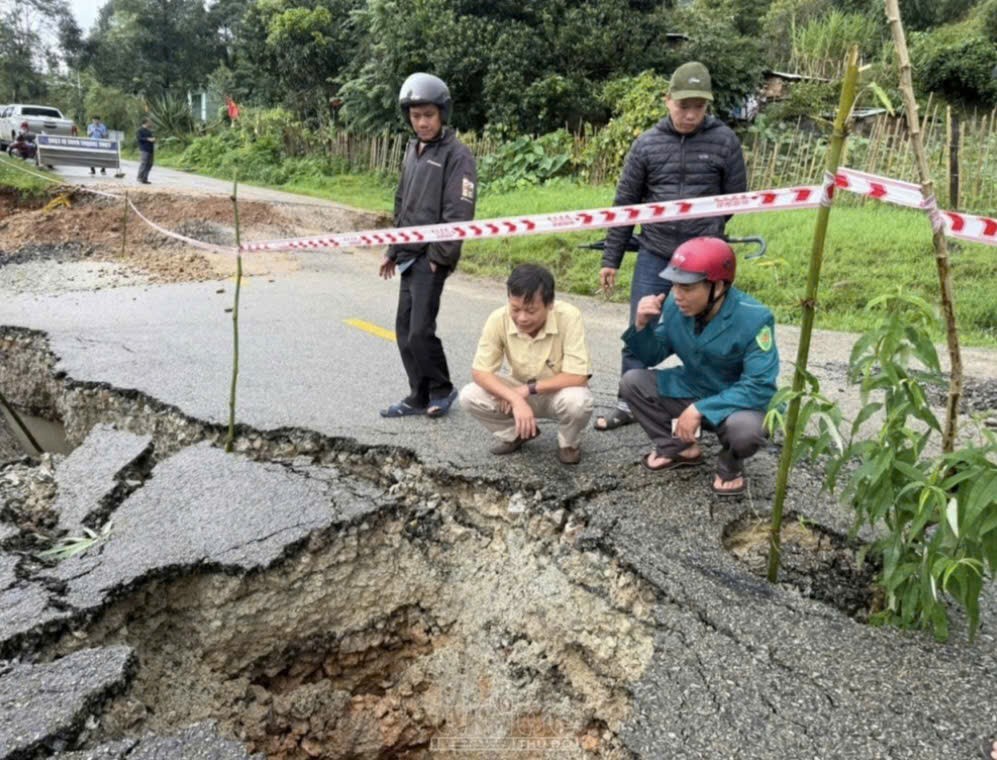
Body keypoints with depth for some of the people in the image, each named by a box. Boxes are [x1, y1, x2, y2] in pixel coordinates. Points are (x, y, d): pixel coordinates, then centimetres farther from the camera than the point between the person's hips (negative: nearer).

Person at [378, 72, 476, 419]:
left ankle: (442, 390, 12)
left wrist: (441, 256, -16)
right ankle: (419, 396, 19)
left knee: (420, 330, -9)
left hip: (432, 257, -8)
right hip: (409, 254, 8)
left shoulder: (456, 154, -8)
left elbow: (459, 212, -14)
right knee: (404, 329, 9)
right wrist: (392, 250, 19)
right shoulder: (412, 150, 16)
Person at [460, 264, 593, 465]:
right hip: (521, 391, 3)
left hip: (559, 391, -2)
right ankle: (517, 433, 8)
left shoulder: (568, 317, -30)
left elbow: (577, 377, -30)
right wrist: (516, 399, -34)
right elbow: (480, 372, -20)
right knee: (469, 396, -20)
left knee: (576, 400, -37)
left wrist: (529, 389, -26)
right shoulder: (498, 319, -23)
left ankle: (569, 443, 0)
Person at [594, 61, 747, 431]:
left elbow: (736, 198, 7)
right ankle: (628, 404, 20)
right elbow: (625, 203, 2)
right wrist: (611, 259, 2)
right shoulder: (647, 143, -1)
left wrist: (704, 230, 12)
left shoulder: (724, 141, -3)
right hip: (654, 255, 1)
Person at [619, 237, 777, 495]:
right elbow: (652, 357, 0)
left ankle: (730, 465, 1)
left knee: (745, 429, -38)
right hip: (691, 389, 5)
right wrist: (642, 325, -22)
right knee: (632, 381, -10)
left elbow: (759, 387, -29)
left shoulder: (754, 319, -27)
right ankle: (677, 448, 9)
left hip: (739, 401, -5)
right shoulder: (675, 306, -13)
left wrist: (700, 409, -35)